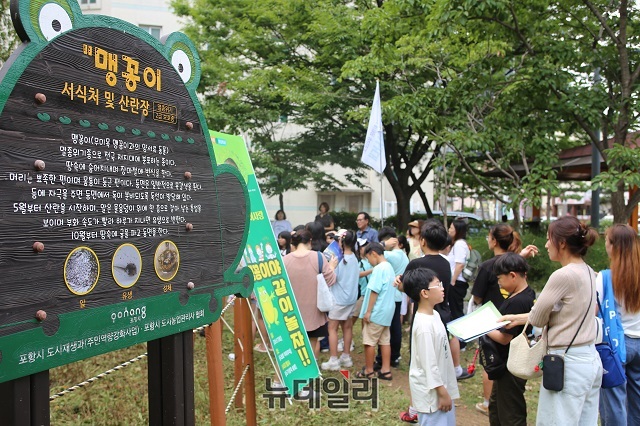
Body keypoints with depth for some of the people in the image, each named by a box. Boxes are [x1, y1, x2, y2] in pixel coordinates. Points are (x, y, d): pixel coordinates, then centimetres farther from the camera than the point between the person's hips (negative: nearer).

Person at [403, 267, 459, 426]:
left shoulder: (434, 314, 3)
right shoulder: (424, 325, -26)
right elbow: (429, 364, -23)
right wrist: (442, 393, -16)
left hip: (442, 384, 9)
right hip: (431, 390, -9)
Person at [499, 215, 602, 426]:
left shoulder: (563, 276, -20)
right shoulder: (588, 272, 7)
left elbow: (537, 319, -11)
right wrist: (517, 318, 17)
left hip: (569, 363, -9)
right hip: (591, 360, 9)